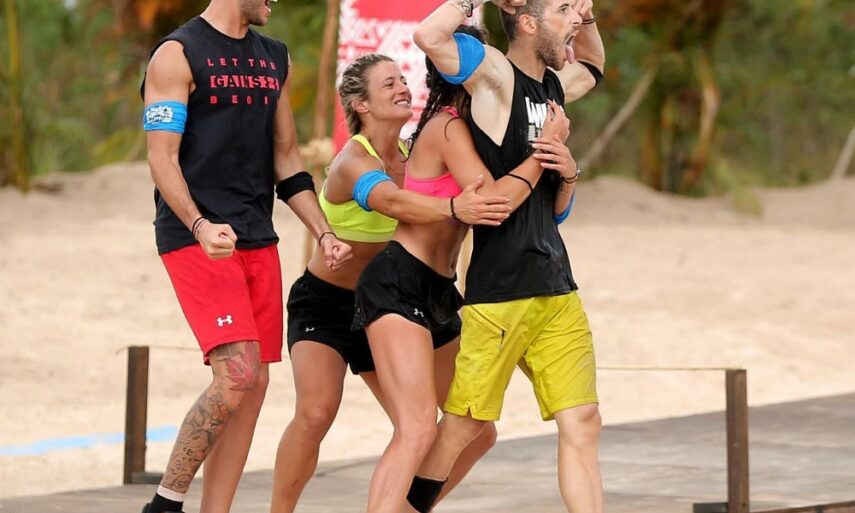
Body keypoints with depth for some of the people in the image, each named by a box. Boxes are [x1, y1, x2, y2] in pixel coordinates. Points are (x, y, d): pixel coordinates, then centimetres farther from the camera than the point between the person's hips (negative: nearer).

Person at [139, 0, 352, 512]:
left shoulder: (275, 59, 16)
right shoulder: (178, 55, -5)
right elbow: (162, 158, -11)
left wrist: (323, 233, 11)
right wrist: (199, 226, -26)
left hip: (258, 239, 7)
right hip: (197, 239, -7)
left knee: (254, 385, 3)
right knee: (237, 374, -18)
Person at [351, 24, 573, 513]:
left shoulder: (472, 128, 16)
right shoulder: (448, 127, -10)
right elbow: (492, 202, -22)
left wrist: (563, 169, -5)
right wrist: (545, 148, -14)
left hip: (438, 296, 10)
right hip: (399, 286, -10)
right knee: (419, 430, -21)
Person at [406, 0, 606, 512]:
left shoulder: (553, 85, 16)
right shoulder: (496, 74, -8)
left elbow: (592, 66, 40)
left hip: (556, 287, 8)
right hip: (498, 289, -8)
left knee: (582, 424, 1)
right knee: (464, 423, 1)